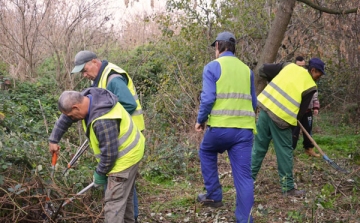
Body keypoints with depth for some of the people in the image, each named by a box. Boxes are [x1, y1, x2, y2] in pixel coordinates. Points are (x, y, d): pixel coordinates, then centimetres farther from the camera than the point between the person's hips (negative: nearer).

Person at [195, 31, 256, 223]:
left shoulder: (212, 67, -1)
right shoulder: (246, 70, 15)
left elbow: (208, 98, -11)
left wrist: (200, 120, 4)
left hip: (220, 127, -3)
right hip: (245, 129, 3)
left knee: (206, 152, 27)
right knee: (244, 176, 4)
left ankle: (214, 196, 29)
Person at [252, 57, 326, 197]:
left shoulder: (289, 66, 10)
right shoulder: (310, 86, -1)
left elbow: (263, 70, 13)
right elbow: (302, 111, 2)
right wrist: (292, 121, 20)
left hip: (266, 107, 5)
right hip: (281, 118, -5)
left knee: (258, 148, 14)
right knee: (285, 153, 7)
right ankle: (288, 188, 15)